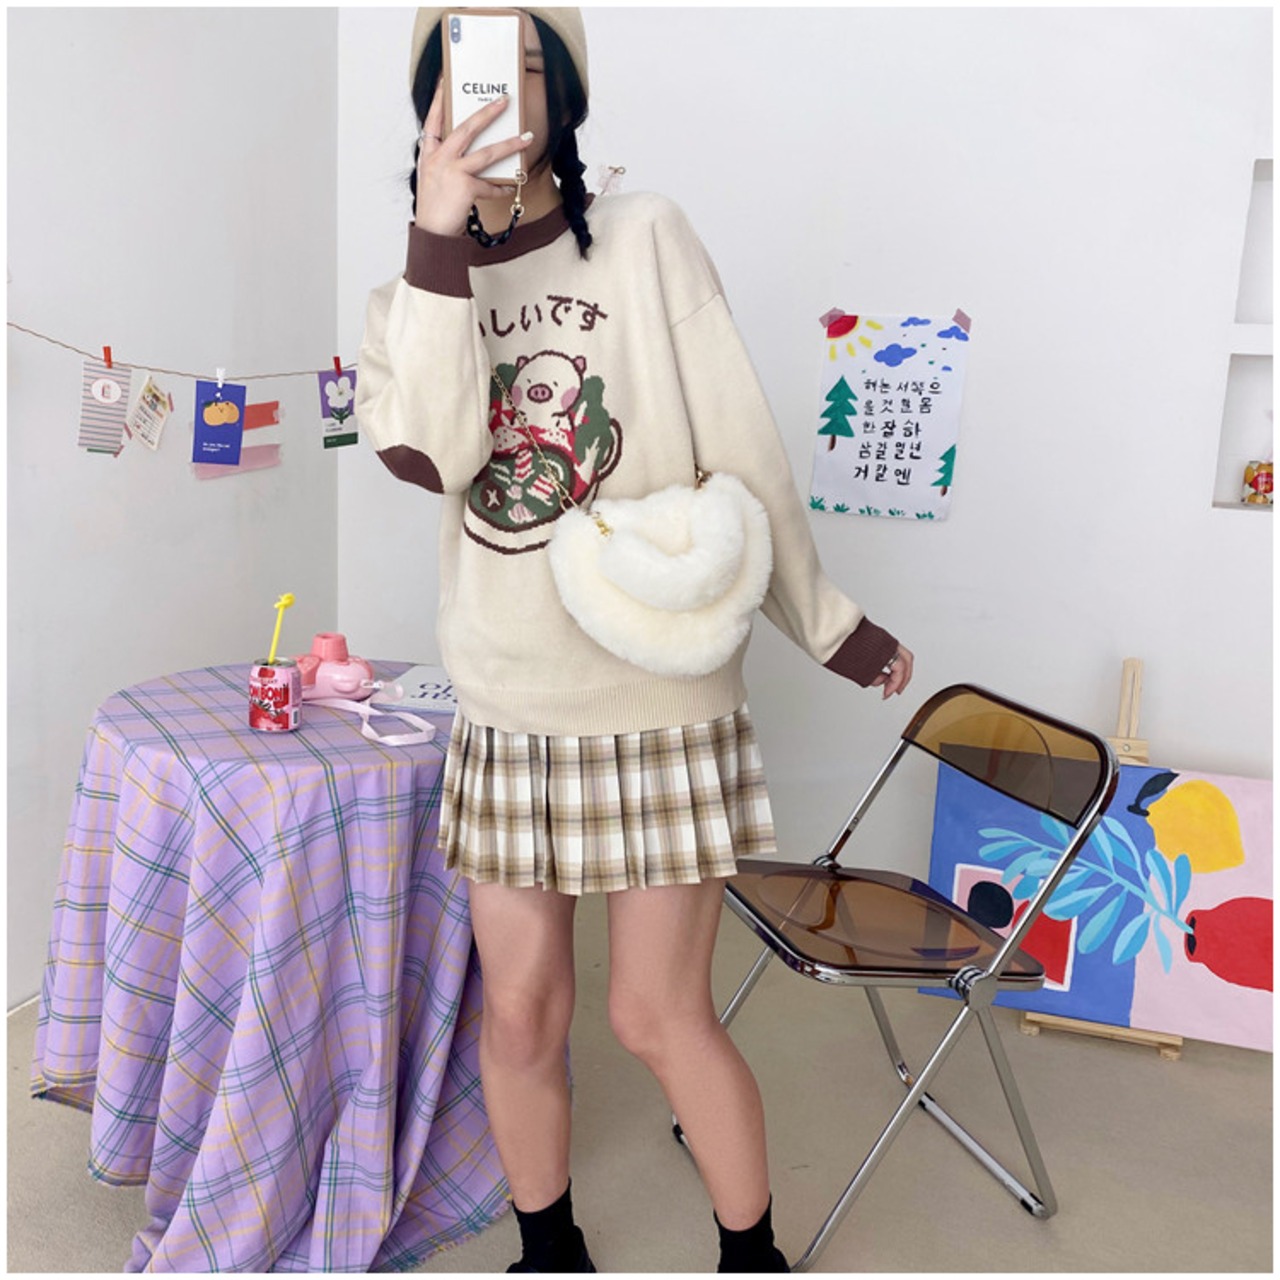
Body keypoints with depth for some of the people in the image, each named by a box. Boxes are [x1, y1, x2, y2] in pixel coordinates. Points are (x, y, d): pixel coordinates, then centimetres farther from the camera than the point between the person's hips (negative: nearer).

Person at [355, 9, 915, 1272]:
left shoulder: (645, 236, -4)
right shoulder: (409, 298, 5)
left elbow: (740, 443, -4)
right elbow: (425, 455, -16)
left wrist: (826, 622, 1)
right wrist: (439, 239, -20)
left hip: (660, 701, -3)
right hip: (506, 707, 3)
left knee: (657, 1014, 5)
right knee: (519, 1009, 13)